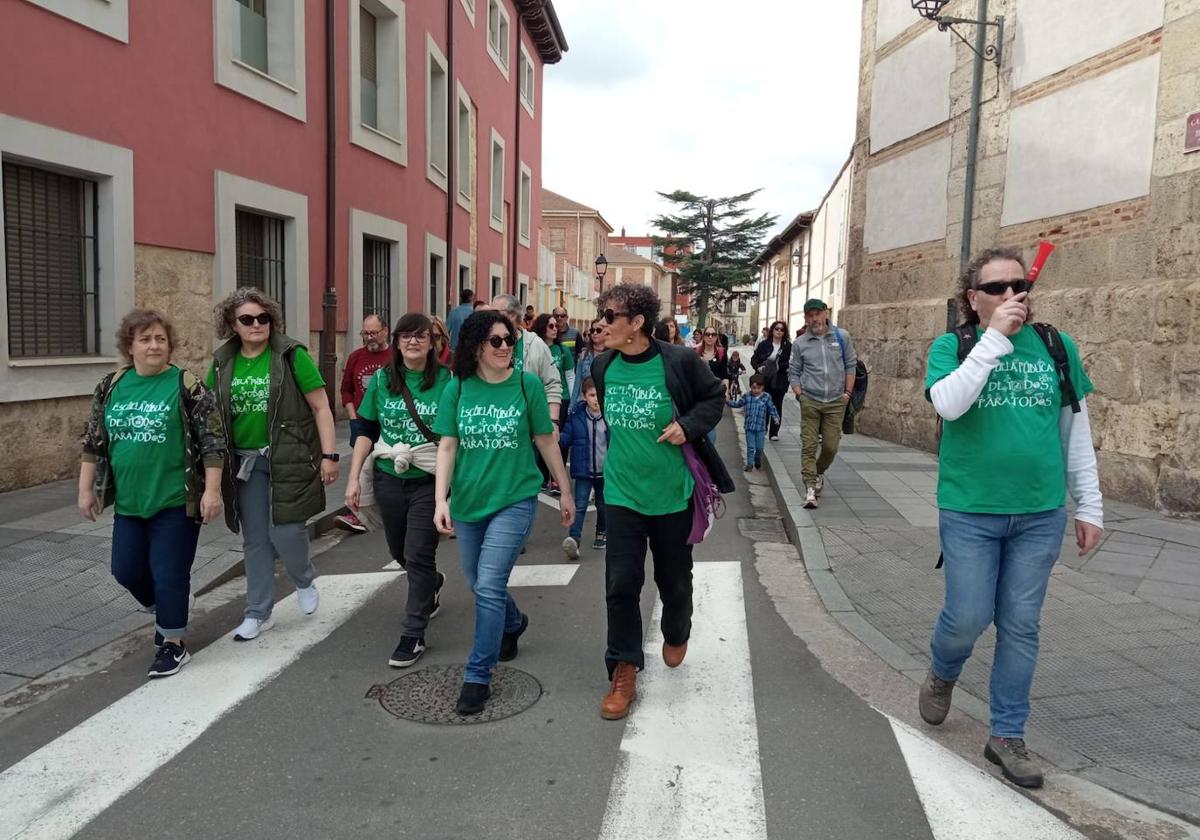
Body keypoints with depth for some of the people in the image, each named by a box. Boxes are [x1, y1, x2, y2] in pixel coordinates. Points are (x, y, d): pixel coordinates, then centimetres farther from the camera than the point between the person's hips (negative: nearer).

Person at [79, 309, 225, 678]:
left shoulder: (187, 386, -10)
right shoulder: (111, 386, 5)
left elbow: (212, 442, -11)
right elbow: (93, 442, 12)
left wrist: (212, 490, -15)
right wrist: (86, 489, 9)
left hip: (176, 500, -5)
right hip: (129, 501, 5)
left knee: (169, 574, 0)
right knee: (126, 569, 14)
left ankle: (174, 644, 17)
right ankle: (165, 612, 41)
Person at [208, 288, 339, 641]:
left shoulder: (291, 355, -8)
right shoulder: (222, 361, 6)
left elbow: (321, 407, -7)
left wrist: (329, 455, -12)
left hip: (287, 459, -4)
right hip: (245, 462, 4)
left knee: (285, 532, -6)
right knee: (255, 539, 9)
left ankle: (305, 581, 27)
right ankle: (259, 613, 23)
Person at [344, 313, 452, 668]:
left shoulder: (446, 381, -6)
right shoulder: (382, 380, 3)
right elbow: (367, 432, 7)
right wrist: (354, 477, 1)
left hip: (429, 481, -4)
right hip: (388, 479, 4)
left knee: (418, 556, -5)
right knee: (399, 552, 18)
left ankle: (413, 634, 9)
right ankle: (433, 584, 49)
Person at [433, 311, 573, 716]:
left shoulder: (527, 384, -6)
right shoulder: (457, 389, -2)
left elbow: (546, 442, 2)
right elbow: (447, 446, -2)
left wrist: (566, 493, 7)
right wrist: (441, 500, -12)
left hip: (515, 500, -3)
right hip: (469, 501, 4)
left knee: (489, 586, -11)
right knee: (479, 586, 17)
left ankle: (478, 677, 3)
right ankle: (514, 624, 49)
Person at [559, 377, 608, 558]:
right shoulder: (576, 415, -3)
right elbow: (568, 438, 0)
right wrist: (558, 439, -20)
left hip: (606, 470, 1)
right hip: (584, 470, 0)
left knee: (603, 505, 17)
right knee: (580, 505, -9)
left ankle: (602, 533, 38)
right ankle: (574, 539, -15)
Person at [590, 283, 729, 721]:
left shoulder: (680, 361, -14)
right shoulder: (602, 367, -1)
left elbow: (714, 397, 0)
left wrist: (689, 425, -17)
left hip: (672, 492, -2)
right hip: (622, 493, 2)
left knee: (674, 579, 15)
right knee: (621, 583, -2)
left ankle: (676, 634, 47)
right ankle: (623, 672, 12)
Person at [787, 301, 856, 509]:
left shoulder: (842, 337, 3)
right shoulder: (800, 344, 3)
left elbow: (851, 365, 9)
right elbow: (793, 372, 10)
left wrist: (847, 392, 3)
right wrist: (799, 394, -3)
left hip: (836, 402, 1)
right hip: (810, 402, -1)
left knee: (831, 446, 4)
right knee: (809, 446, -6)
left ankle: (819, 473, 33)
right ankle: (810, 488, -5)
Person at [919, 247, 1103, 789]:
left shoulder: (1057, 347, 4)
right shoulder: (951, 347, -2)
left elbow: (1077, 433, 8)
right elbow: (948, 404, -22)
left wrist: (1090, 506, 7)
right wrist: (995, 337, -21)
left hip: (1041, 514, 2)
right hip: (969, 512, -2)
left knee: (1020, 627, 9)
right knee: (968, 618, 2)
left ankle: (1007, 735, 24)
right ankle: (941, 673, 36)